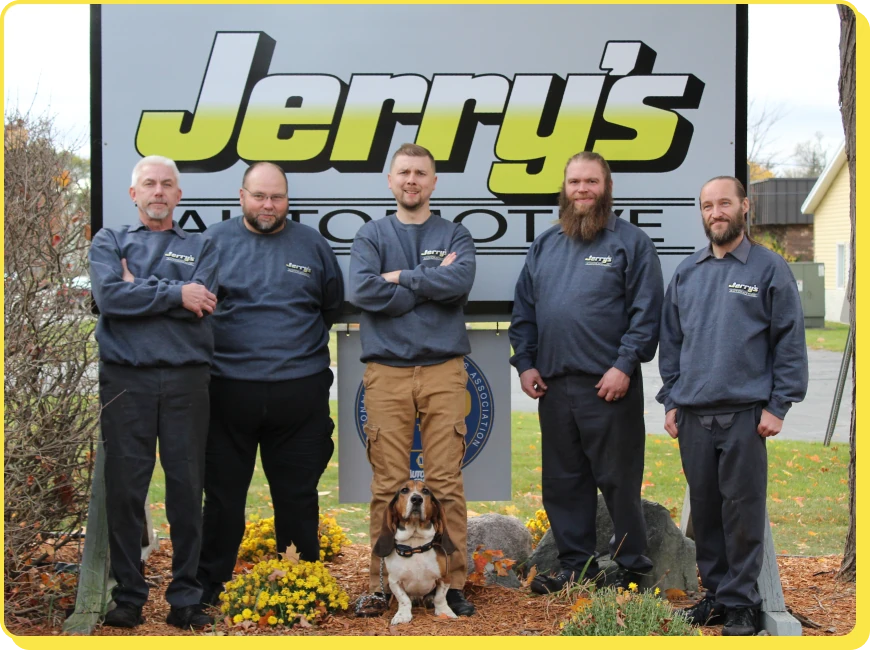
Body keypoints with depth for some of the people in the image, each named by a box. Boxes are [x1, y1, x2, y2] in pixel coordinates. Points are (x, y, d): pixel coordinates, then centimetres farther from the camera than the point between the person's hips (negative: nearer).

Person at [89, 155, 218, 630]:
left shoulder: (200, 247, 13)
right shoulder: (109, 242, 13)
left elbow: (202, 307, -6)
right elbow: (108, 295, -7)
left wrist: (139, 289, -4)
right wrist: (175, 293, -7)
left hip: (186, 381, 0)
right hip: (126, 380, 0)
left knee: (187, 487, 1)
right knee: (125, 488, 0)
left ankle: (185, 599, 8)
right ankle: (127, 597, 10)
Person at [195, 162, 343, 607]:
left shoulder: (312, 244, 9)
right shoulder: (214, 242, 3)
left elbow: (334, 305, 17)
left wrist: (304, 341, 12)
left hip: (300, 395, 1)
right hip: (229, 391, -1)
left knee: (298, 496, 10)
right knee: (222, 495, 8)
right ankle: (207, 588, 19)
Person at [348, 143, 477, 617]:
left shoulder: (455, 236, 10)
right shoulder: (370, 236, 10)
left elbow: (461, 281, -12)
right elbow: (362, 292, -9)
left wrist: (401, 277, -7)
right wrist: (432, 281, -7)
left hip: (444, 371, 0)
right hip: (386, 372, 0)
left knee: (447, 481, -1)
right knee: (388, 484, 1)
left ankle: (454, 583, 6)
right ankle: (380, 584, 8)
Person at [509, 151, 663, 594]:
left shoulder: (631, 242, -1)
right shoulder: (544, 246, 15)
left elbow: (646, 312, -8)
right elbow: (523, 311, 16)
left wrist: (625, 365, -15)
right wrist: (525, 362, 6)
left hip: (609, 386, -5)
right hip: (552, 385, 6)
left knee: (618, 481, 0)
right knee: (563, 482, 11)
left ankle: (632, 568, 11)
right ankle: (575, 565, 21)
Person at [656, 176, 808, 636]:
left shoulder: (769, 269, 0)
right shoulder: (687, 272, 13)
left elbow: (790, 341, -3)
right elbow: (671, 341, 16)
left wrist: (778, 406, -8)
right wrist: (670, 401, 10)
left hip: (745, 414, -4)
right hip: (692, 414, 4)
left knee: (742, 510, -2)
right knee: (704, 507, 9)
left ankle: (740, 603, 7)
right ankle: (715, 593, 20)